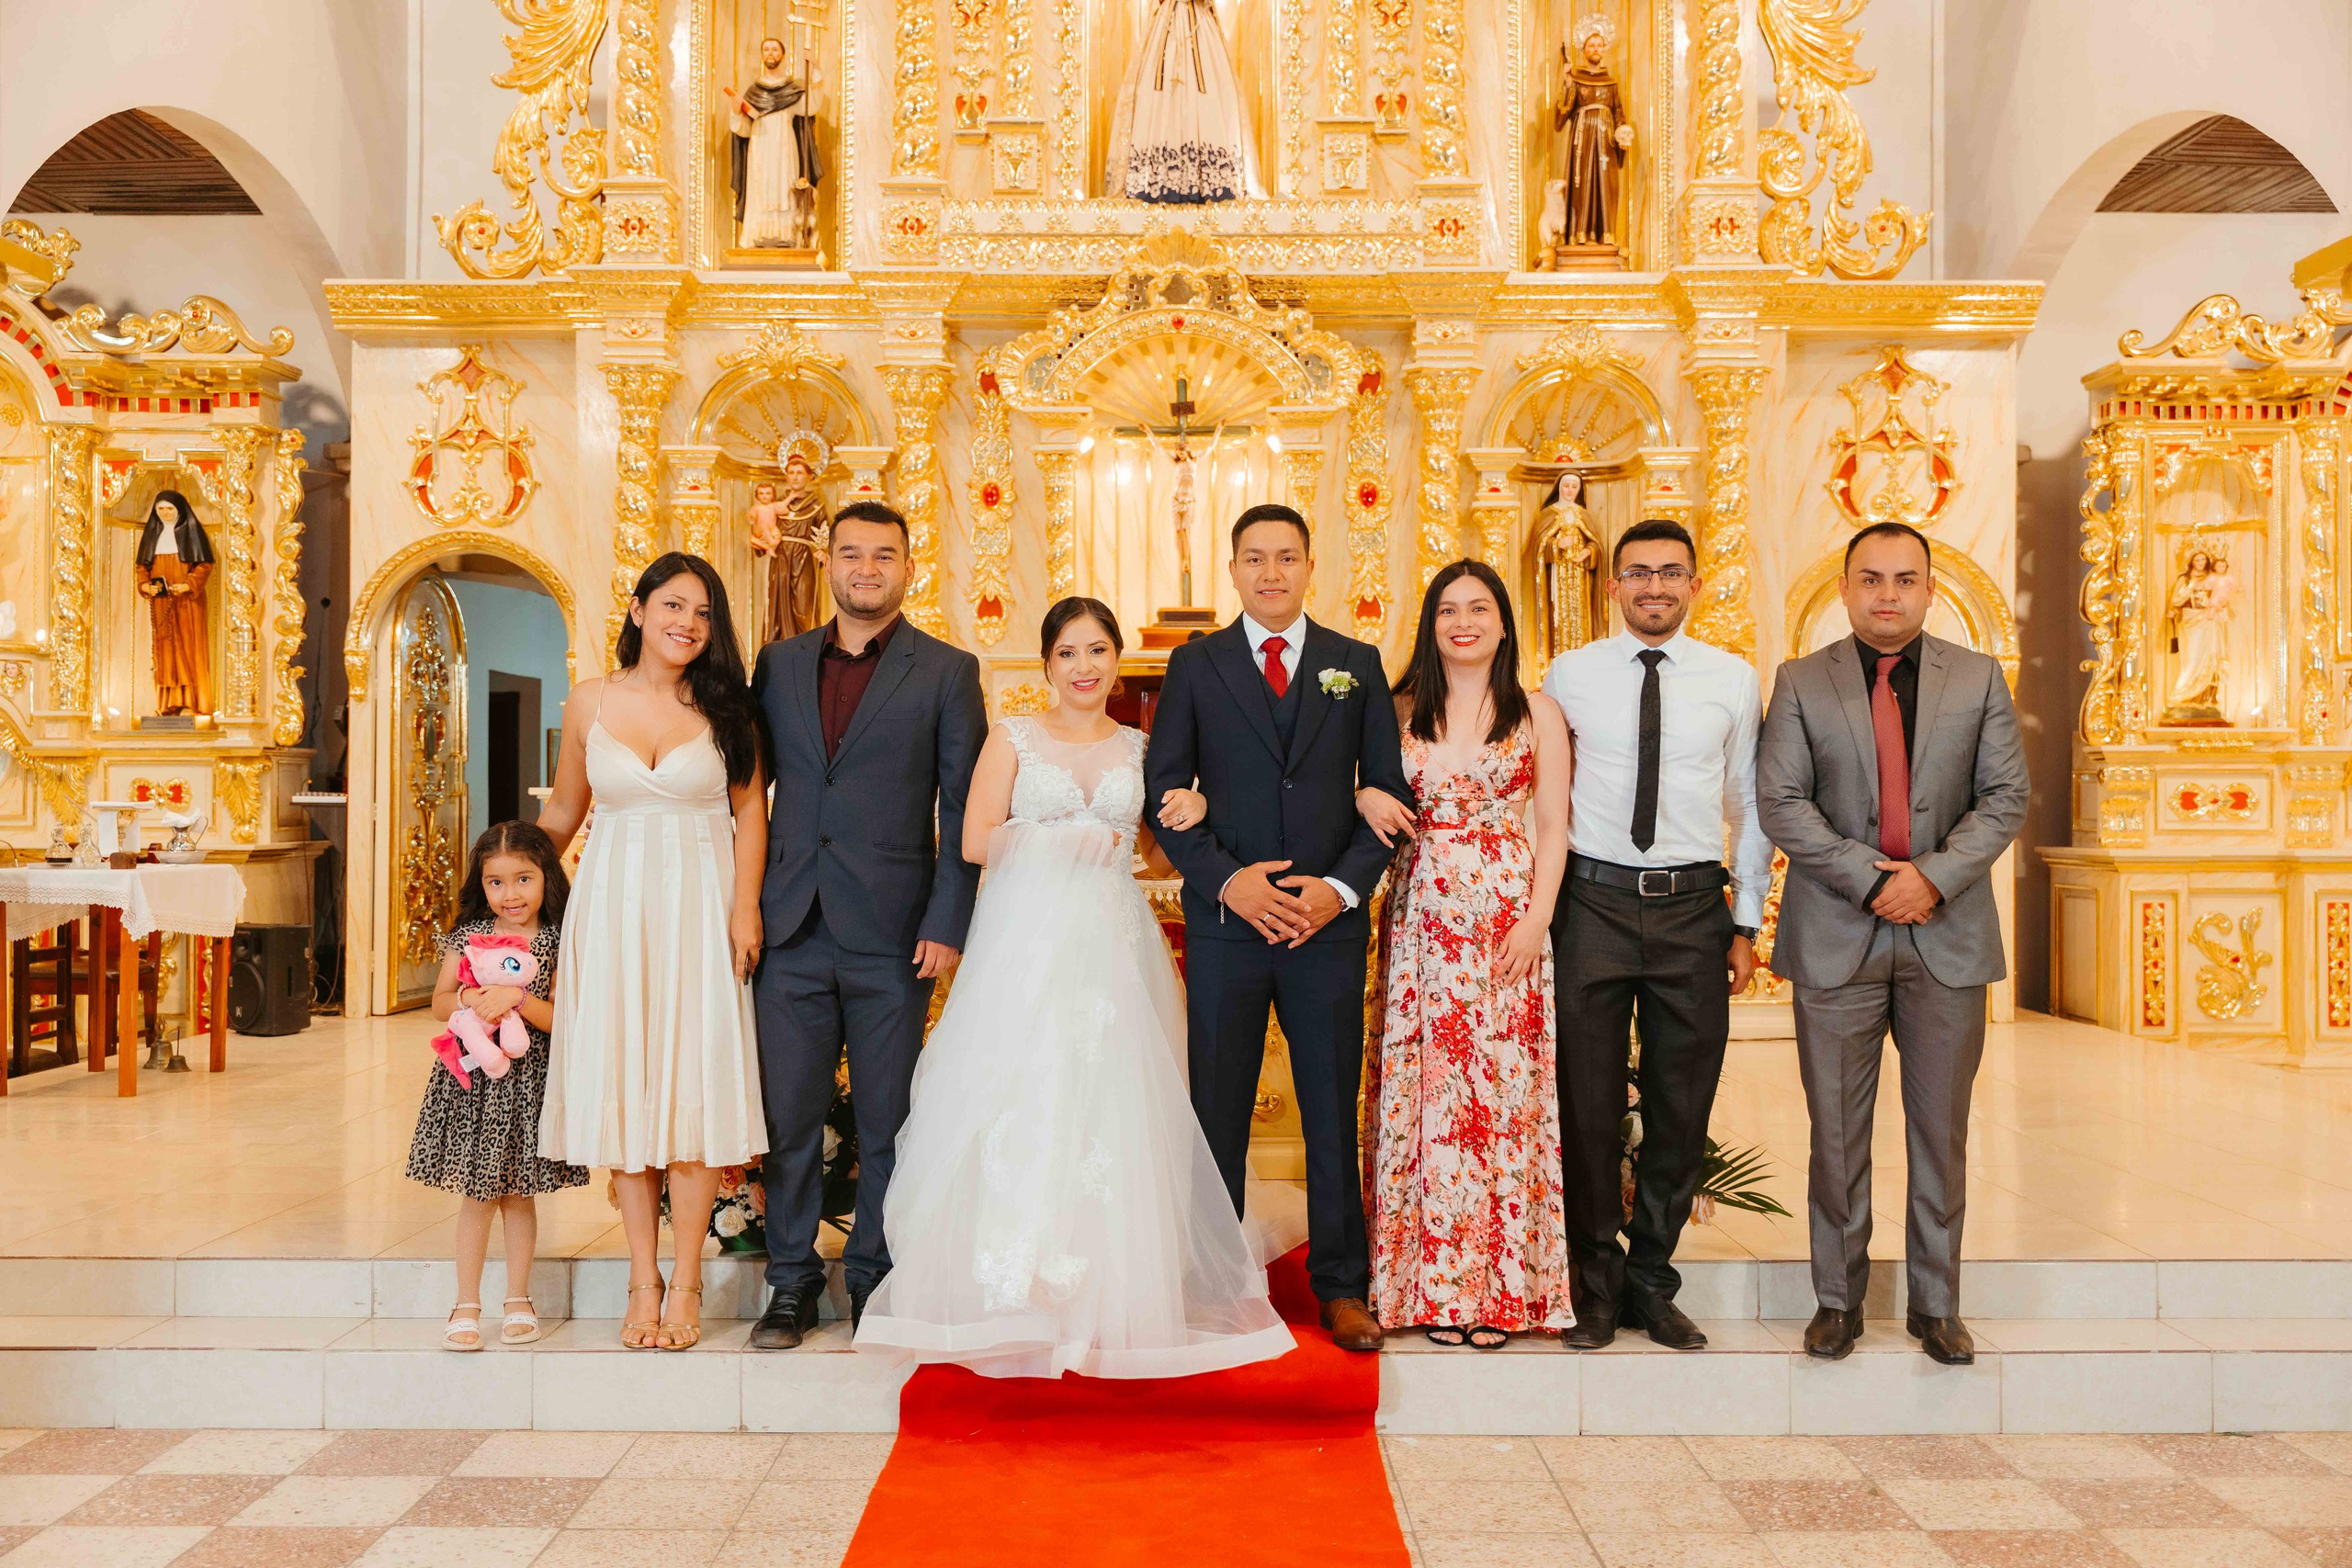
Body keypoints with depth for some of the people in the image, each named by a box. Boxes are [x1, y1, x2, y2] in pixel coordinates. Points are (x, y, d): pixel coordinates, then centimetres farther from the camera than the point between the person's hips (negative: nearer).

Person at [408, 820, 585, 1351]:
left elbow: (561, 1020, -9)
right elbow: (439, 1004, 4)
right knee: (477, 1197, 4)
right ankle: (467, 1307, 15)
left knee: (520, 1196, 10)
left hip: (528, 1083, -1)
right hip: (473, 1082, 1)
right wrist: (469, 998, -16)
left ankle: (518, 1301, 24)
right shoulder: (467, 936, 2)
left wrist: (518, 997, -24)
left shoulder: (557, 943, -4)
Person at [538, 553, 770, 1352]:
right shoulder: (590, 701, 5)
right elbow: (563, 811, 15)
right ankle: (643, 1282, 13)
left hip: (698, 907, -1)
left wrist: (745, 905, -7)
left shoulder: (724, 705, 1)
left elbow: (750, 810, 2)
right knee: (622, 1088, 3)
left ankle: (685, 1285, 8)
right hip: (613, 905, 2)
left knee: (693, 1086, -2)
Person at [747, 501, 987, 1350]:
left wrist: (946, 925, -9)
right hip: (792, 929, 3)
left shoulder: (947, 671, 2)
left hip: (892, 931, -2)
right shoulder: (779, 664, 11)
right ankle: (792, 1280, 21)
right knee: (788, 1114, 7)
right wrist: (743, 903, 4)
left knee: (887, 1119, 7)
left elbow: (965, 810, -2)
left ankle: (874, 1279, 22)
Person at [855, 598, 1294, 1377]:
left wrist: (1192, 811, -3)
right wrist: (1067, 842, -8)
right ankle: (1015, 1297, 2)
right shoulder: (1013, 738, 8)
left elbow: (1161, 851, 17)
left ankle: (1106, 1299, 7)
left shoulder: (1140, 748, 14)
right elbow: (976, 840, 0)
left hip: (1112, 948, 2)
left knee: (1108, 1109, -2)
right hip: (1026, 942, -2)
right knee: (1020, 1109, -6)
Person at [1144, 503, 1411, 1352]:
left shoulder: (1357, 664, 8)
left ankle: (1342, 1285, 19)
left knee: (1333, 1110, 7)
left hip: (1330, 920, 1)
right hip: (1224, 919, 0)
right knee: (1217, 1110, 6)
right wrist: (1227, 880, -11)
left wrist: (1344, 886, -7)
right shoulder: (1194, 665, 6)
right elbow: (1164, 790, 2)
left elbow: (1388, 791, 6)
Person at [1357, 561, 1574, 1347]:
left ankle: (1500, 1286, 10)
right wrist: (1365, 798, -7)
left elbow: (1553, 827, 3)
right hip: (1422, 920, 1)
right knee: (1426, 1089, 2)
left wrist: (1535, 921, -7)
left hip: (1507, 921, -1)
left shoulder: (1537, 713, 5)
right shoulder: (1400, 711, 9)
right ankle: (1436, 1284, 11)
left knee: (1504, 1085, -1)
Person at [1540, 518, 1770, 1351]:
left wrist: (1747, 923, 7)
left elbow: (1752, 807, 10)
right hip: (1592, 904, -1)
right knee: (1587, 1104, 4)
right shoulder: (1571, 675, 3)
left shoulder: (1734, 679, 5)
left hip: (1693, 907, 1)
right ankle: (1596, 1286, 21)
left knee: (1681, 1110, 8)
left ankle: (1652, 1283, 25)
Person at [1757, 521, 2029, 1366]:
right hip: (1836, 937, -1)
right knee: (1837, 1130, 6)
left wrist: (1935, 875, -13)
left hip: (1949, 933, 1)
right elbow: (1780, 802, -4)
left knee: (1941, 1130, 8)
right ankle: (1838, 1300, 19)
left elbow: (2007, 794, 2)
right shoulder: (1800, 683, 3)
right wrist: (1869, 879, -14)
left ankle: (1936, 1304, 22)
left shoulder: (1979, 679, 7)